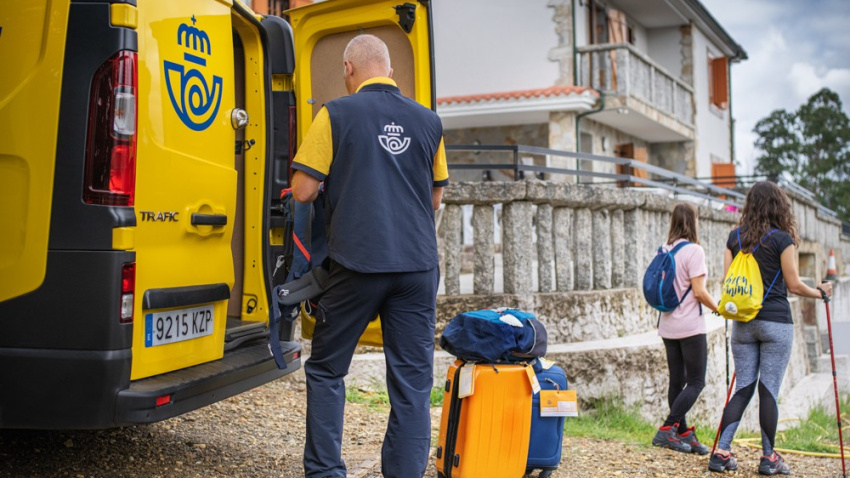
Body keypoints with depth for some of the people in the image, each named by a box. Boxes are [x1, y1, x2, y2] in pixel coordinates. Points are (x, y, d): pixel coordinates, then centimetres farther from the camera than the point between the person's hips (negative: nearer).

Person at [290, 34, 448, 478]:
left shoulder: (336, 114, -2)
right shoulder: (428, 121, 10)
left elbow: (303, 190, -4)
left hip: (358, 263, -3)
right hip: (418, 266, 3)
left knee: (326, 370, 13)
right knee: (413, 381, 7)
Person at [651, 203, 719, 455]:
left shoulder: (663, 250, 7)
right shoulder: (693, 250, -13)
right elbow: (699, 291, -16)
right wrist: (719, 309, -2)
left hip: (668, 325, 7)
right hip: (690, 325, -7)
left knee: (677, 381, 10)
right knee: (696, 382, 0)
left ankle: (683, 434, 15)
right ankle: (667, 430, -9)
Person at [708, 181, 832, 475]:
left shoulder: (734, 237, 6)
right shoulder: (782, 239, -7)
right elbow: (794, 286, -5)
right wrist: (820, 293, 13)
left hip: (743, 322, 4)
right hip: (775, 322, -4)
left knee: (742, 388, 9)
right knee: (769, 390, 2)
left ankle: (721, 452, 3)